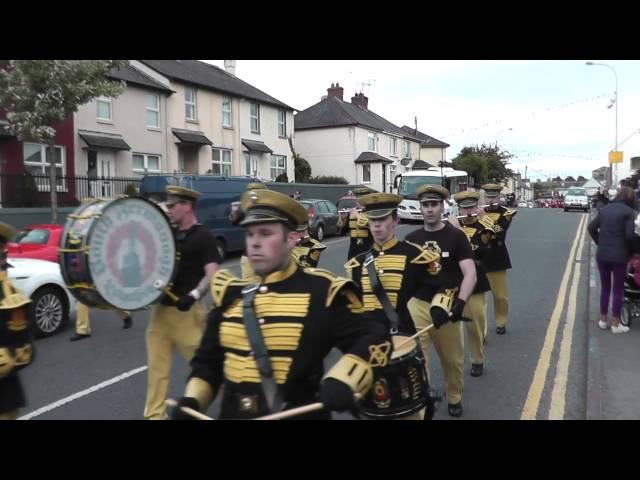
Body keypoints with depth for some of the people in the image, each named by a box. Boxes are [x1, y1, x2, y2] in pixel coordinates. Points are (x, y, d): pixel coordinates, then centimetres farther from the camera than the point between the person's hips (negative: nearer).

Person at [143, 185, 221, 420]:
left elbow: (213, 273, -19)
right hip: (160, 309, 7)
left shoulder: (203, 237, -9)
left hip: (186, 312, -6)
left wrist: (194, 295, -33)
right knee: (157, 366, 9)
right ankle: (154, 415, 20)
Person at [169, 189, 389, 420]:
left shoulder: (321, 291, -13)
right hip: (232, 413, 5)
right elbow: (208, 359, 11)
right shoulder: (231, 294, 2)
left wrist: (343, 381, -28)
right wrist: (191, 401, -3)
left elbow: (374, 339, -14)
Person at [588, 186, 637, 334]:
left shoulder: (605, 209, 9)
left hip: (602, 255, 5)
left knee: (605, 288, 16)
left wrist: (600, 243, 12)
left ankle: (603, 320, 22)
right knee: (618, 290, 5)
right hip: (619, 256, -5)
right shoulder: (629, 212, -8)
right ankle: (615, 324, 11)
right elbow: (630, 235, -14)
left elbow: (591, 228, 6)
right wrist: (630, 250, 2)